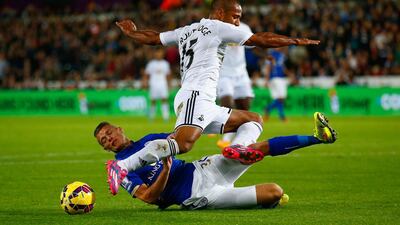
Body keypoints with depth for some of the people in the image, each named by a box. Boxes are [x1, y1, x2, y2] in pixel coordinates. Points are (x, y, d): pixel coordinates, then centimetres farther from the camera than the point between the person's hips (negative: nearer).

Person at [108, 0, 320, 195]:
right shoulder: (218, 27, 5)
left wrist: (131, 33, 57)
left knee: (254, 120, 12)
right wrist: (295, 41, 17)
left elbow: (152, 37, 36)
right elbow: (261, 40, 5)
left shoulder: (185, 31, 27)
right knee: (182, 144, -33)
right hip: (195, 96, -10)